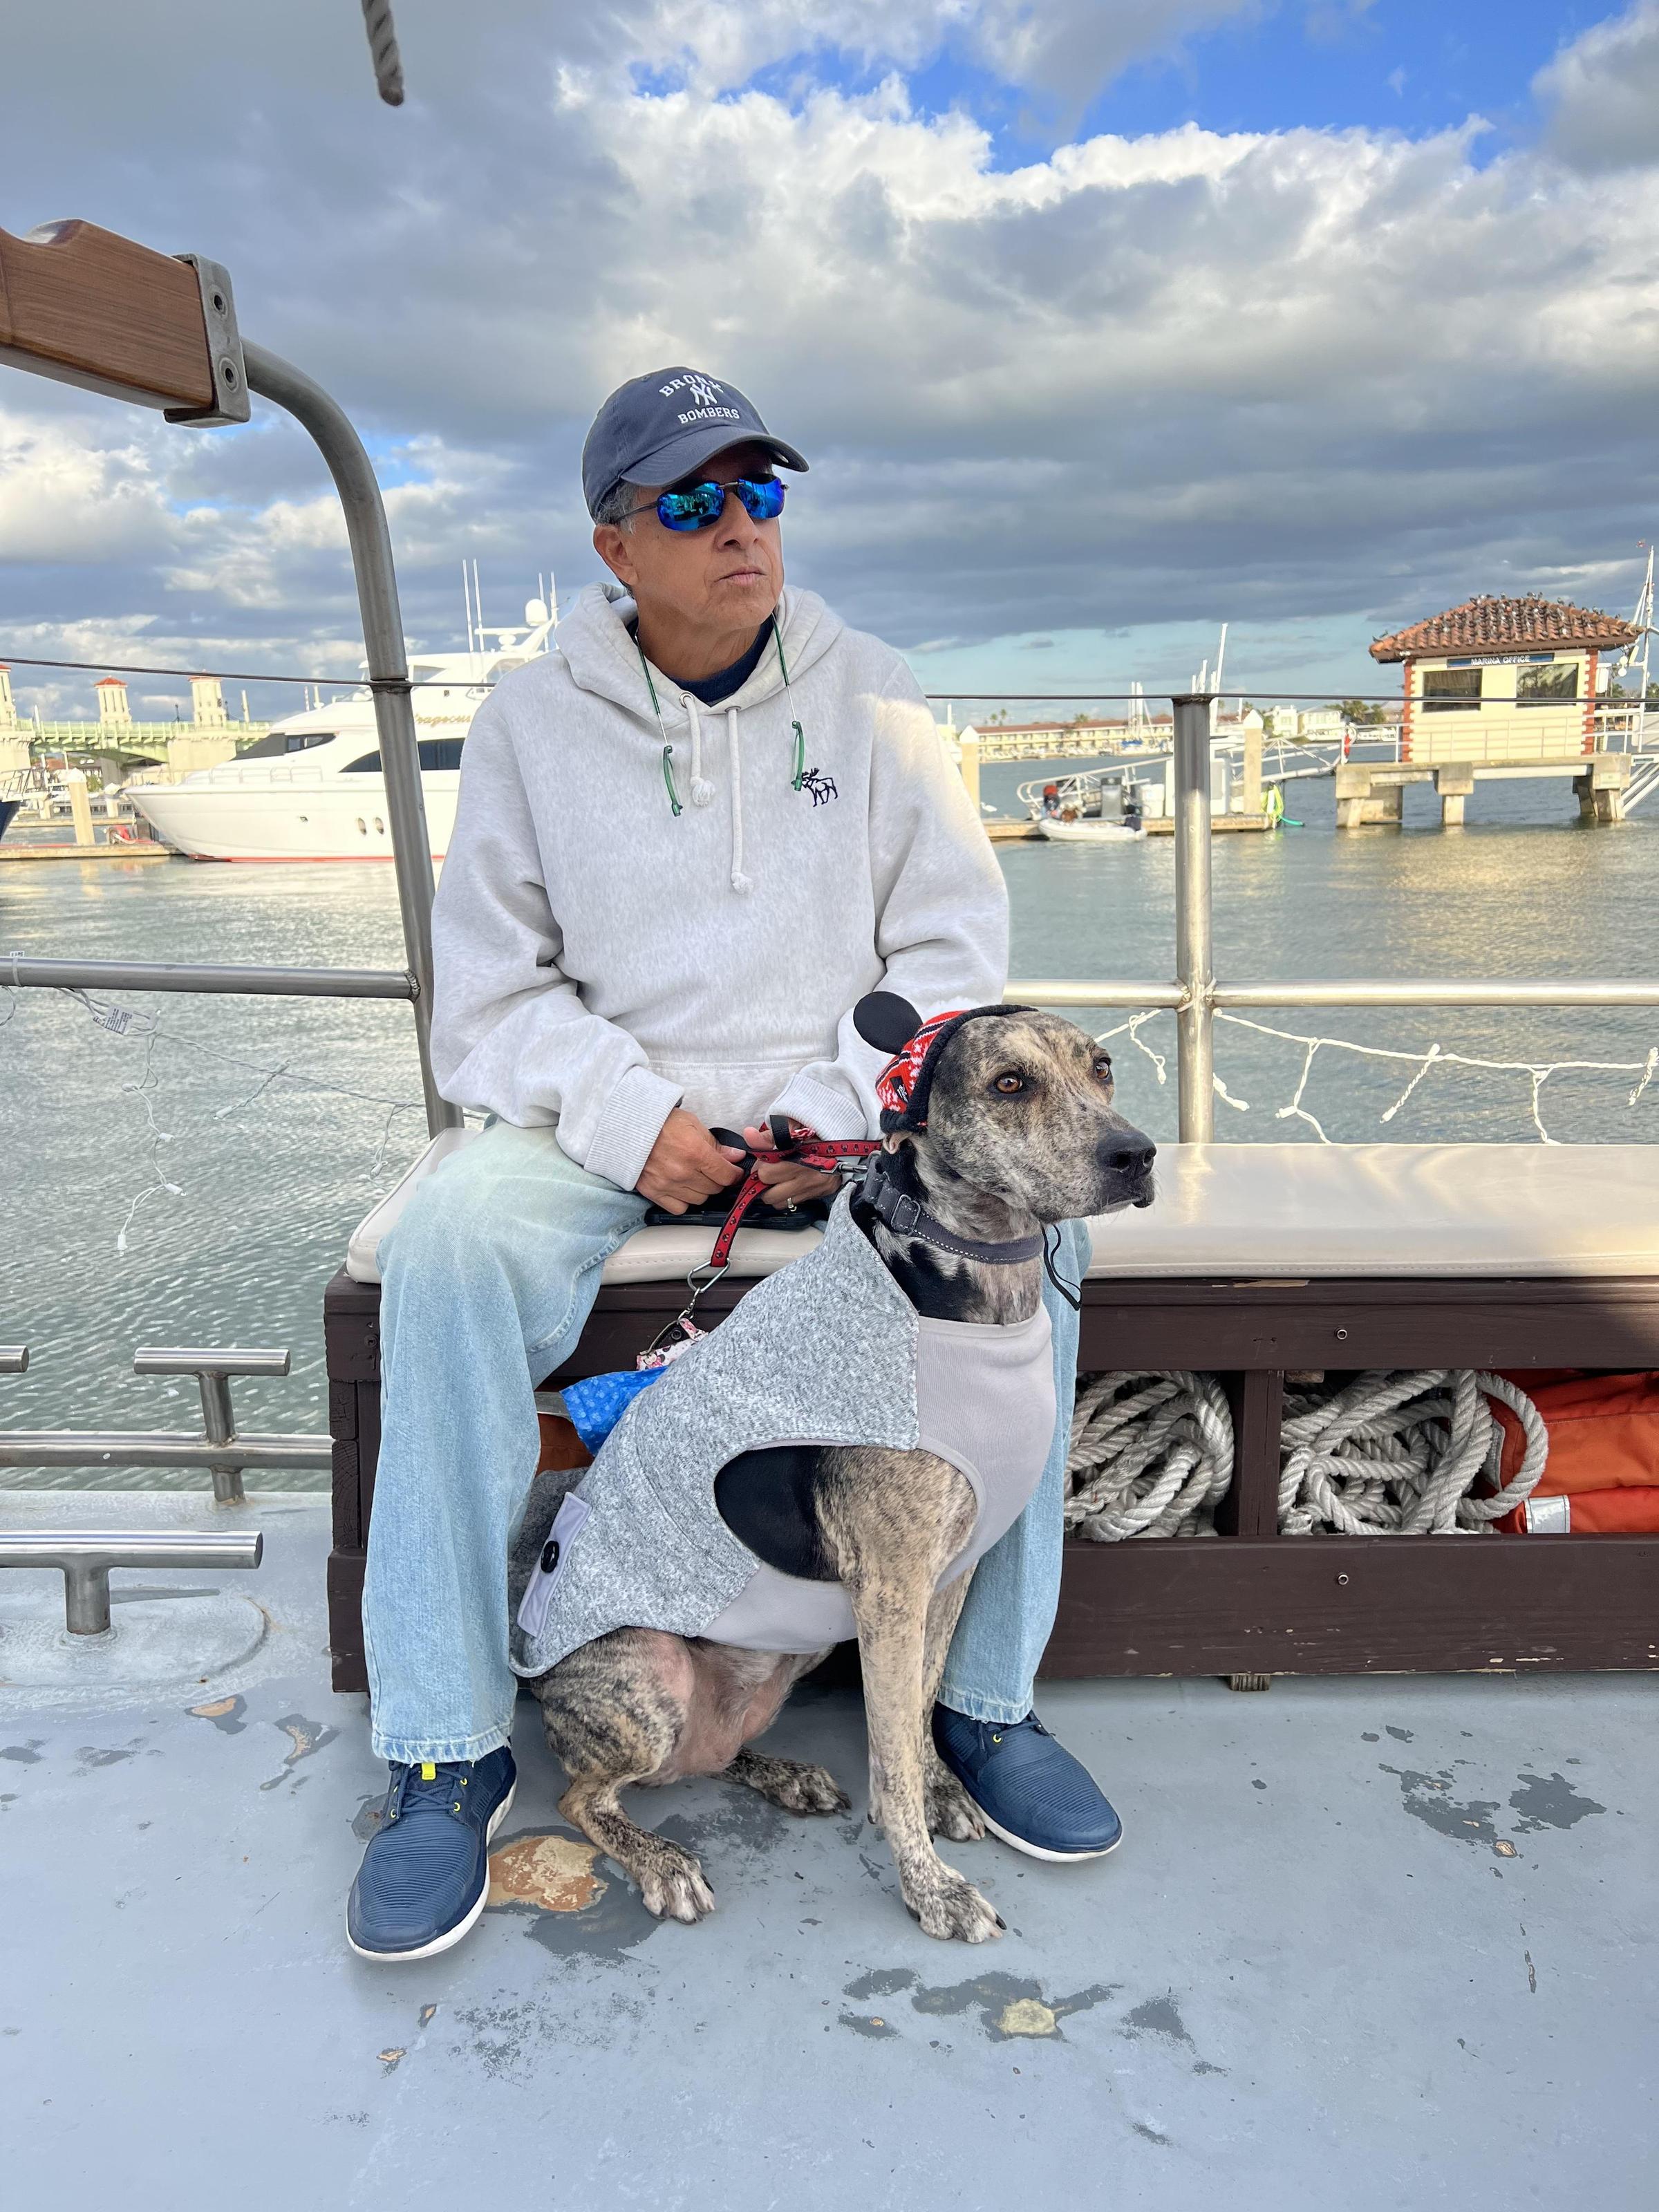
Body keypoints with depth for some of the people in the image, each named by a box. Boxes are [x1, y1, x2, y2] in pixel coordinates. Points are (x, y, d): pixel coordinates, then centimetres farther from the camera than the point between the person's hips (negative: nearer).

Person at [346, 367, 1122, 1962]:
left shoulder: (871, 700, 5)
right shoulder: (533, 721, 3)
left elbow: (952, 947, 2)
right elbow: (489, 990, 0)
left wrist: (842, 1109, -14)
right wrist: (631, 1118, -16)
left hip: (847, 1117, 1)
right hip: (608, 1117, 0)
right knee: (453, 1242, -29)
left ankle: (983, 1693, -9)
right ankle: (449, 1749, -14)